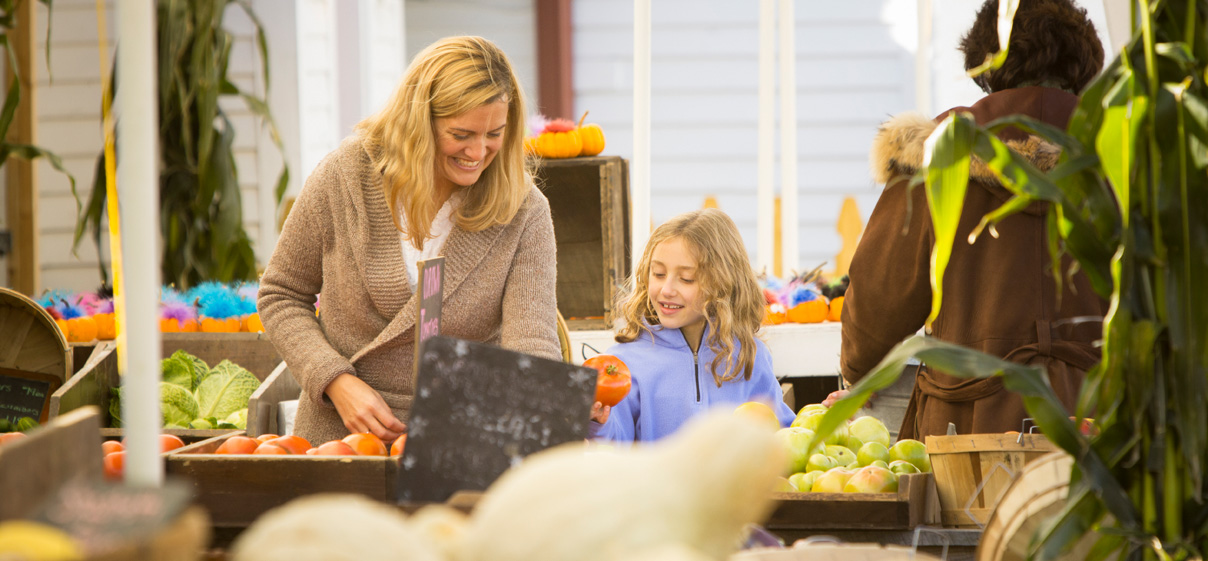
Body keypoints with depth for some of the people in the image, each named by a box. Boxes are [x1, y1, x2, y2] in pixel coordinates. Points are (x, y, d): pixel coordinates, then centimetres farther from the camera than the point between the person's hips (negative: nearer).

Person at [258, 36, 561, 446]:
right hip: (337, 438, -1)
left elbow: (532, 348, -15)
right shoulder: (346, 176, -3)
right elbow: (280, 295, 7)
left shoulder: (524, 215, -5)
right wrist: (336, 382, -8)